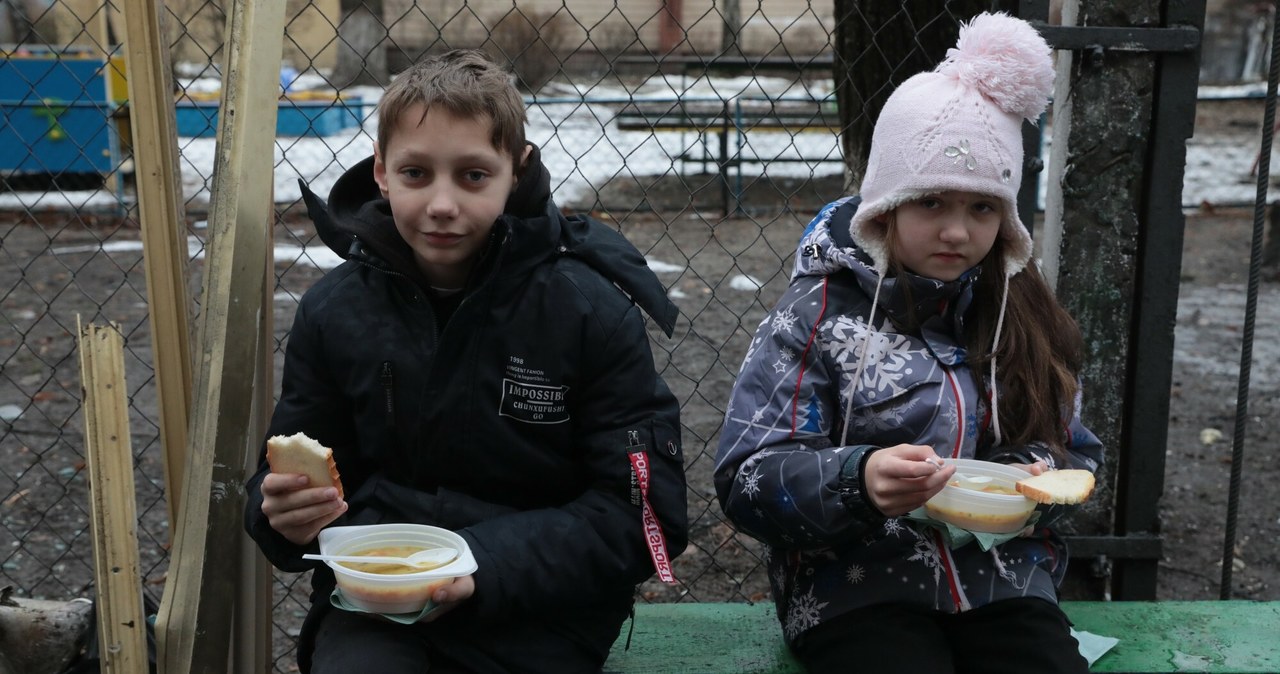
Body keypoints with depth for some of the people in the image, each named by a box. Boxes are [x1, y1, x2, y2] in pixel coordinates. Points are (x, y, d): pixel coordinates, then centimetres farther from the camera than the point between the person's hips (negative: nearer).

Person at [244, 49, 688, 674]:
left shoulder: (591, 311, -7)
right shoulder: (333, 311, 1)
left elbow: (643, 512, -10)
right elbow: (296, 473, 10)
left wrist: (486, 564, -21)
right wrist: (285, 514, -15)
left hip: (534, 608, -1)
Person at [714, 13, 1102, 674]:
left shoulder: (1028, 318, 7)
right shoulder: (818, 311, -5)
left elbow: (1075, 456, 12)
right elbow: (746, 480, -10)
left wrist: (1033, 480, -11)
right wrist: (858, 482, -29)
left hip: (1006, 579, 3)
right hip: (856, 588, -3)